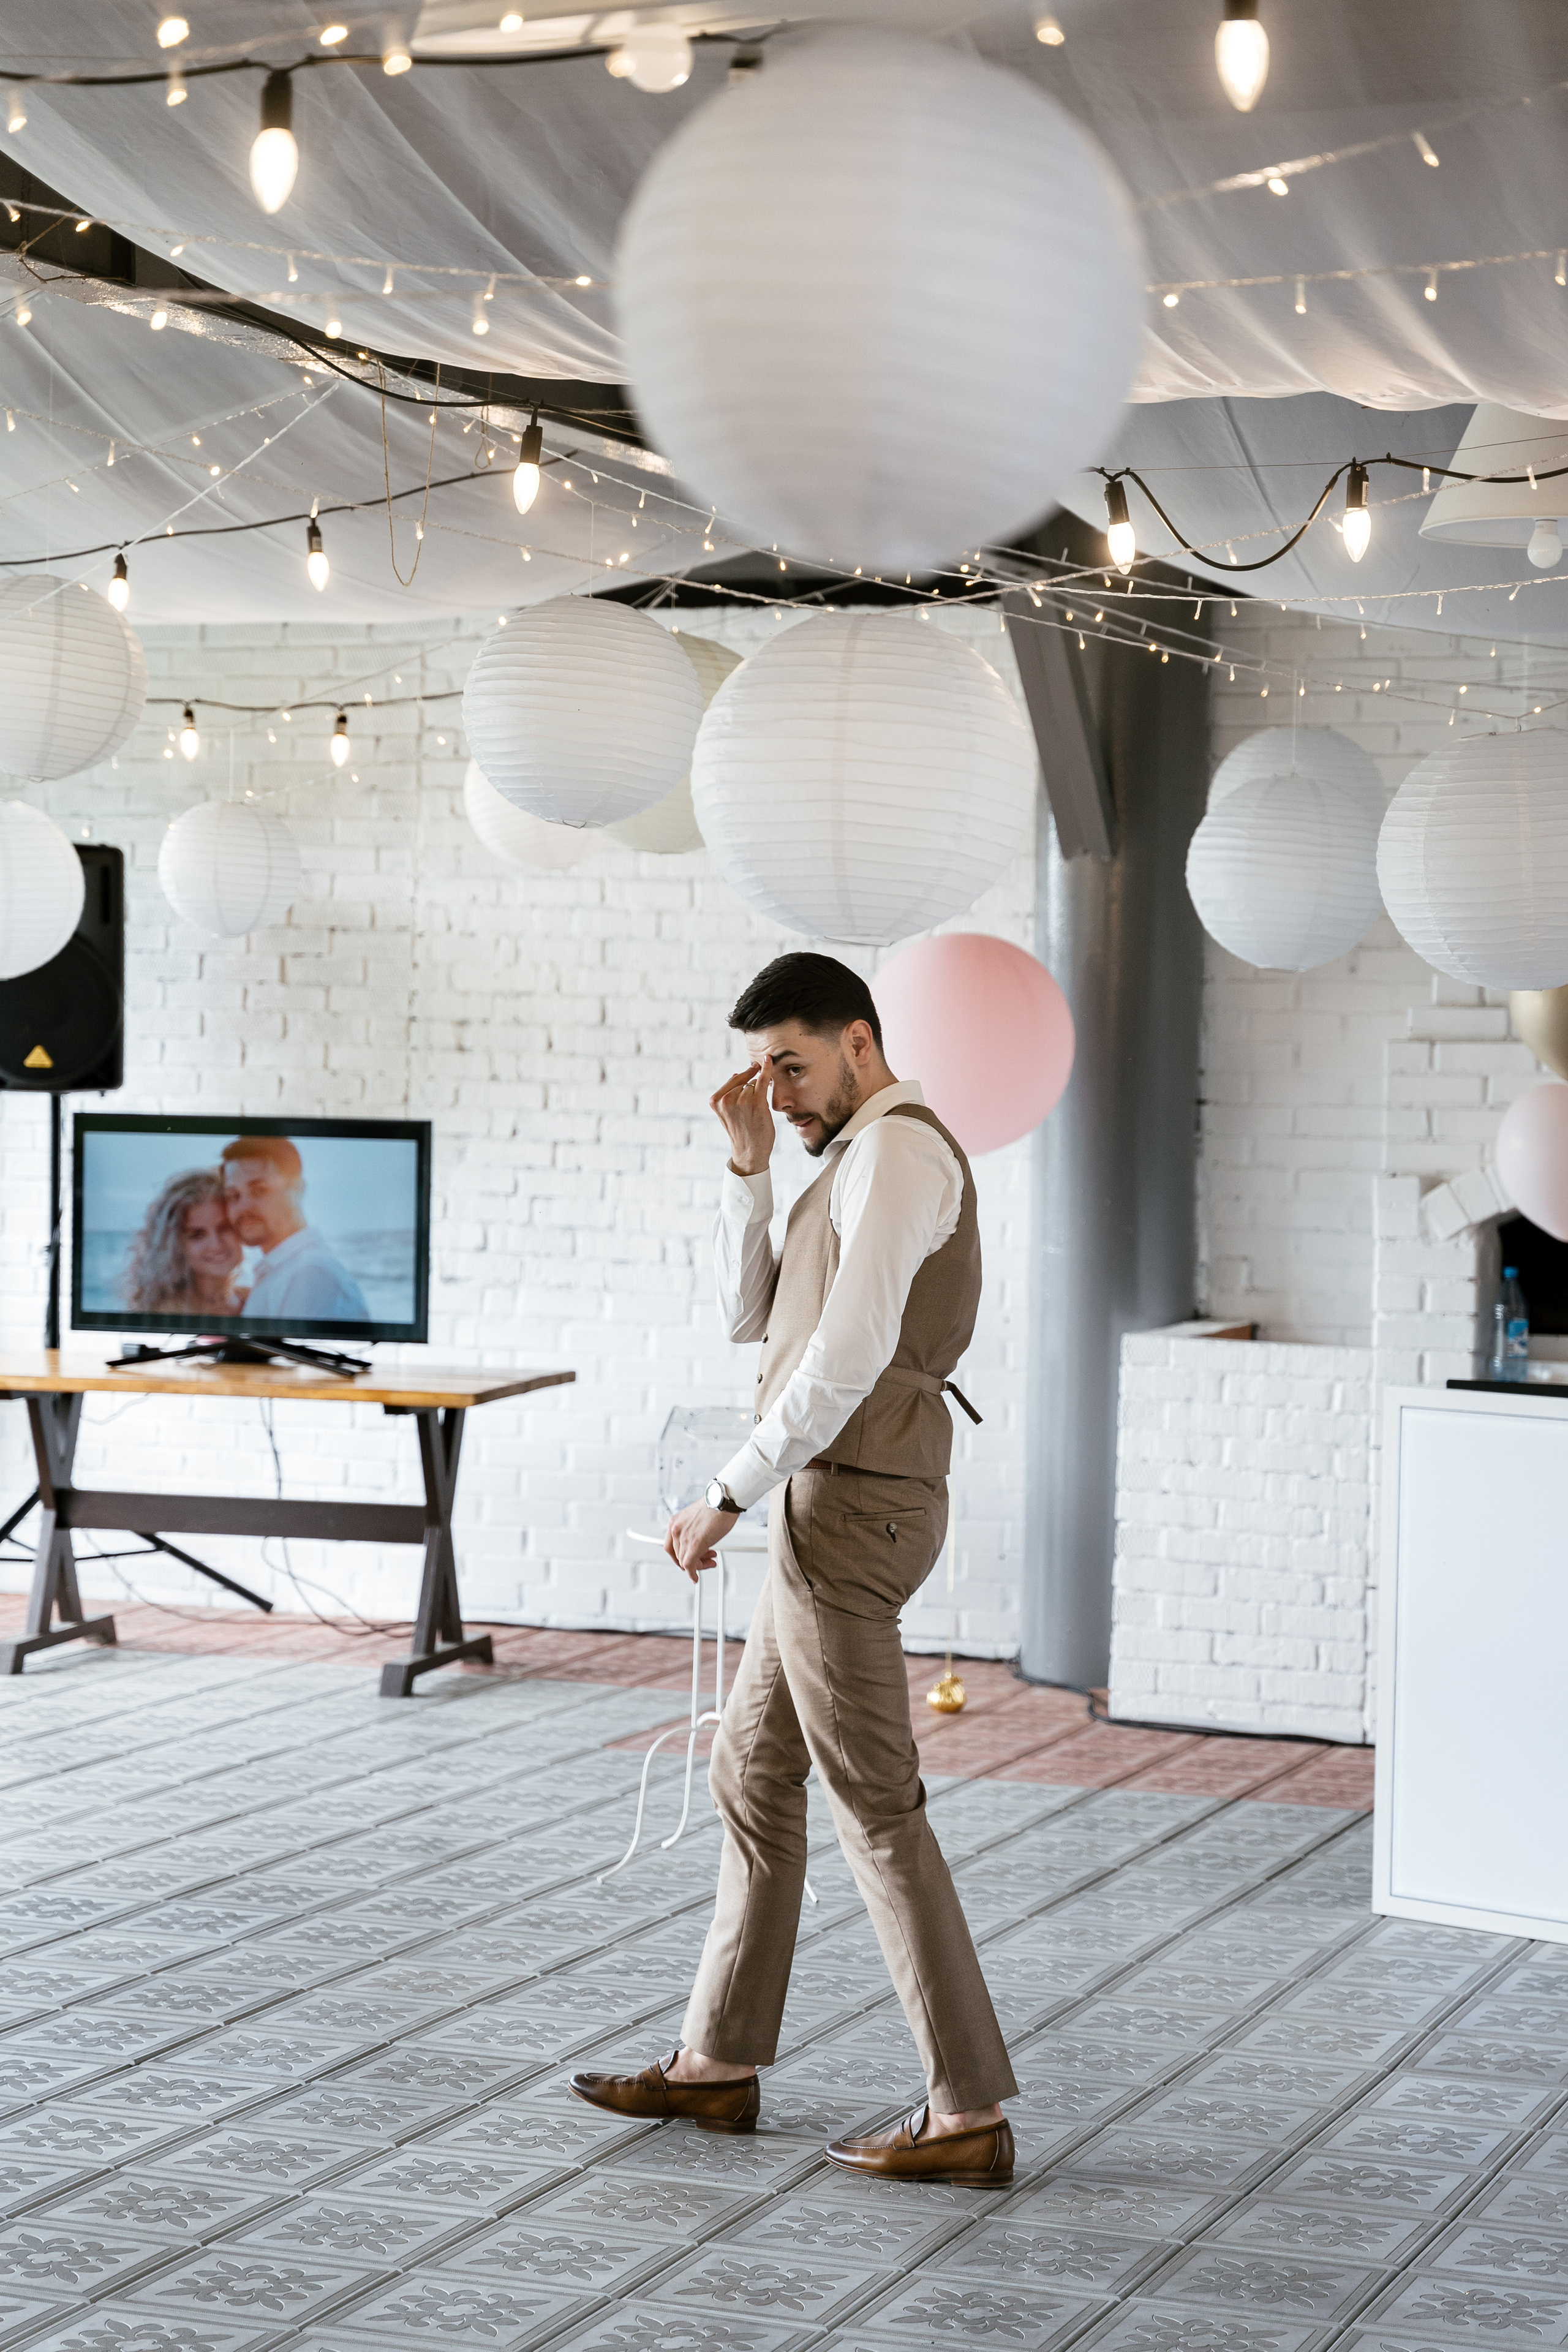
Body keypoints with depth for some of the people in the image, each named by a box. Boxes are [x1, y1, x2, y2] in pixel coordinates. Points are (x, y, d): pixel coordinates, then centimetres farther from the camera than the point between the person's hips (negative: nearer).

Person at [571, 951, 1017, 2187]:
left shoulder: (895, 1152, -14)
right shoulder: (876, 1160, 19)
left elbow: (844, 1359, -24)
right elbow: (754, 1315, 19)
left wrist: (726, 1497, -18)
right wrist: (750, 1163, 8)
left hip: (847, 1513, -11)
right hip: (845, 1513, 11)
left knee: (876, 1808, -6)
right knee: (753, 1774, 17)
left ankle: (969, 2116, -3)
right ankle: (719, 2064, 27)